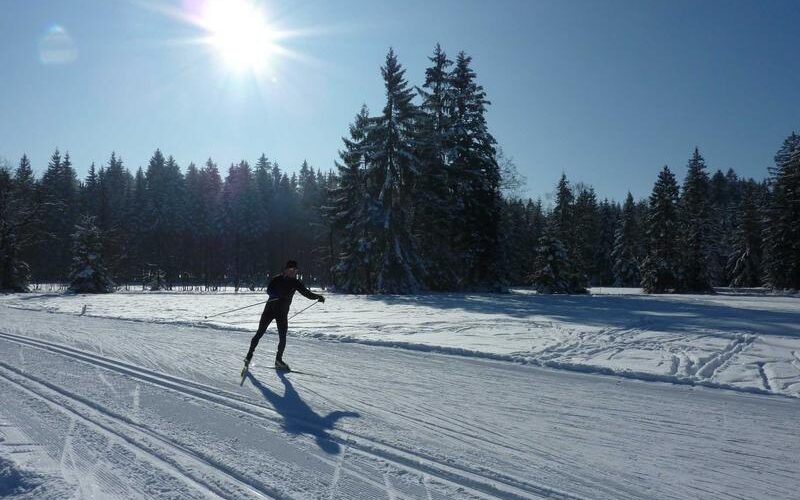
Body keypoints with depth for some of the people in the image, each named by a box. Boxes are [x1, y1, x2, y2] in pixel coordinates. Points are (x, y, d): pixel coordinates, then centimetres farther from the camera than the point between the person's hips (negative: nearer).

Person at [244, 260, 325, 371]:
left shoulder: (295, 283, 1)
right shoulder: (277, 279, -8)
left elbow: (307, 293, 1)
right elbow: (269, 290, -20)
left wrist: (317, 296, -15)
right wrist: (280, 294, -35)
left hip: (282, 313, 3)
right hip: (270, 309, -2)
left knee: (282, 338, -4)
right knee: (260, 333, 1)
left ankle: (278, 360, 9)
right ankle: (249, 355, 13)